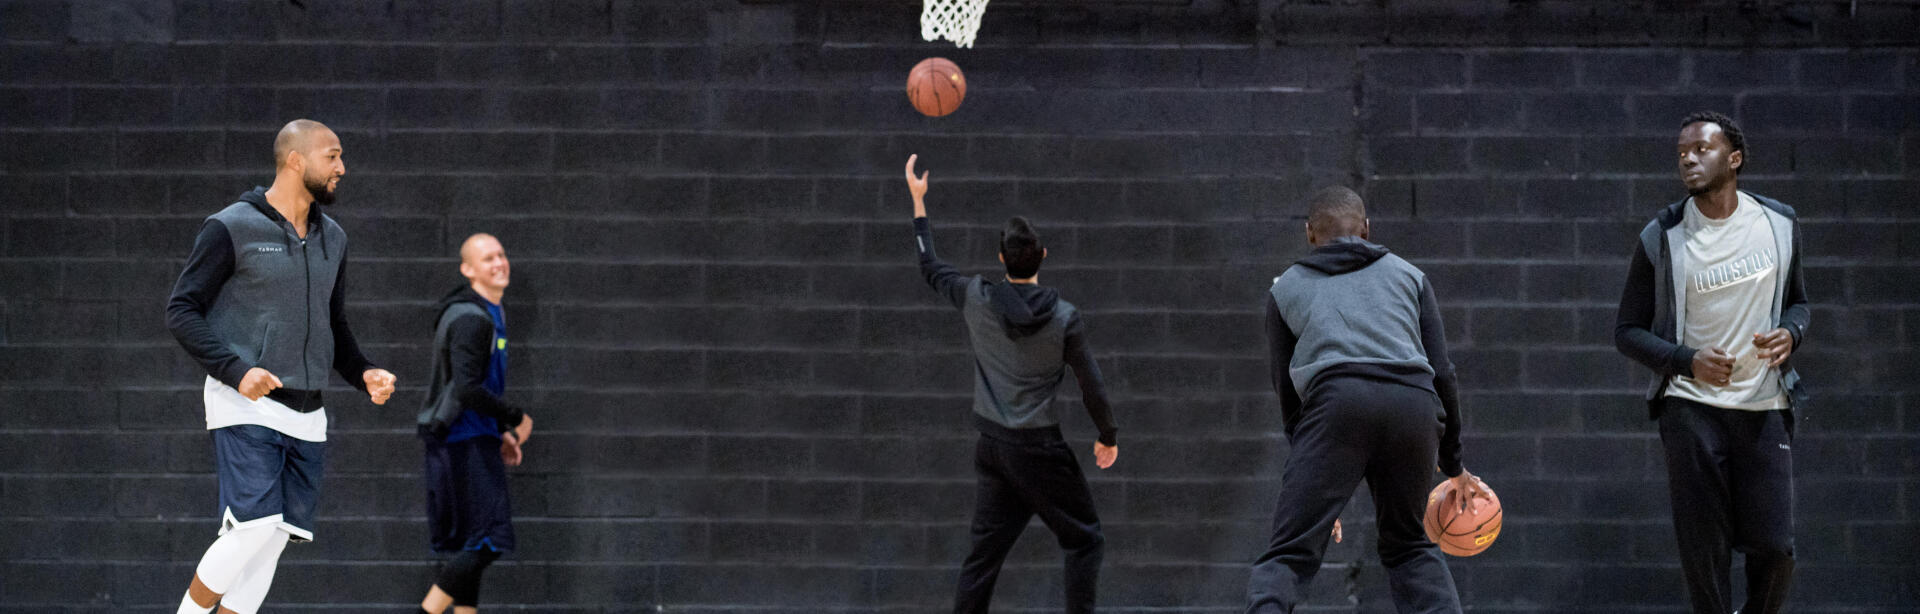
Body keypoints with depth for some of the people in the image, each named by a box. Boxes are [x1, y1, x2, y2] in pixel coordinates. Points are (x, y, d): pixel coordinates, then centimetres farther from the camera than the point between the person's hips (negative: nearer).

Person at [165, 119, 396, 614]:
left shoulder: (333, 238, 15)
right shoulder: (231, 229, -5)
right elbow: (181, 310, -7)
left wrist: (363, 373, 6)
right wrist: (236, 370, -19)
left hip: (306, 416, 6)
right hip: (245, 407, -6)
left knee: (274, 540, 2)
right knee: (253, 528, -17)